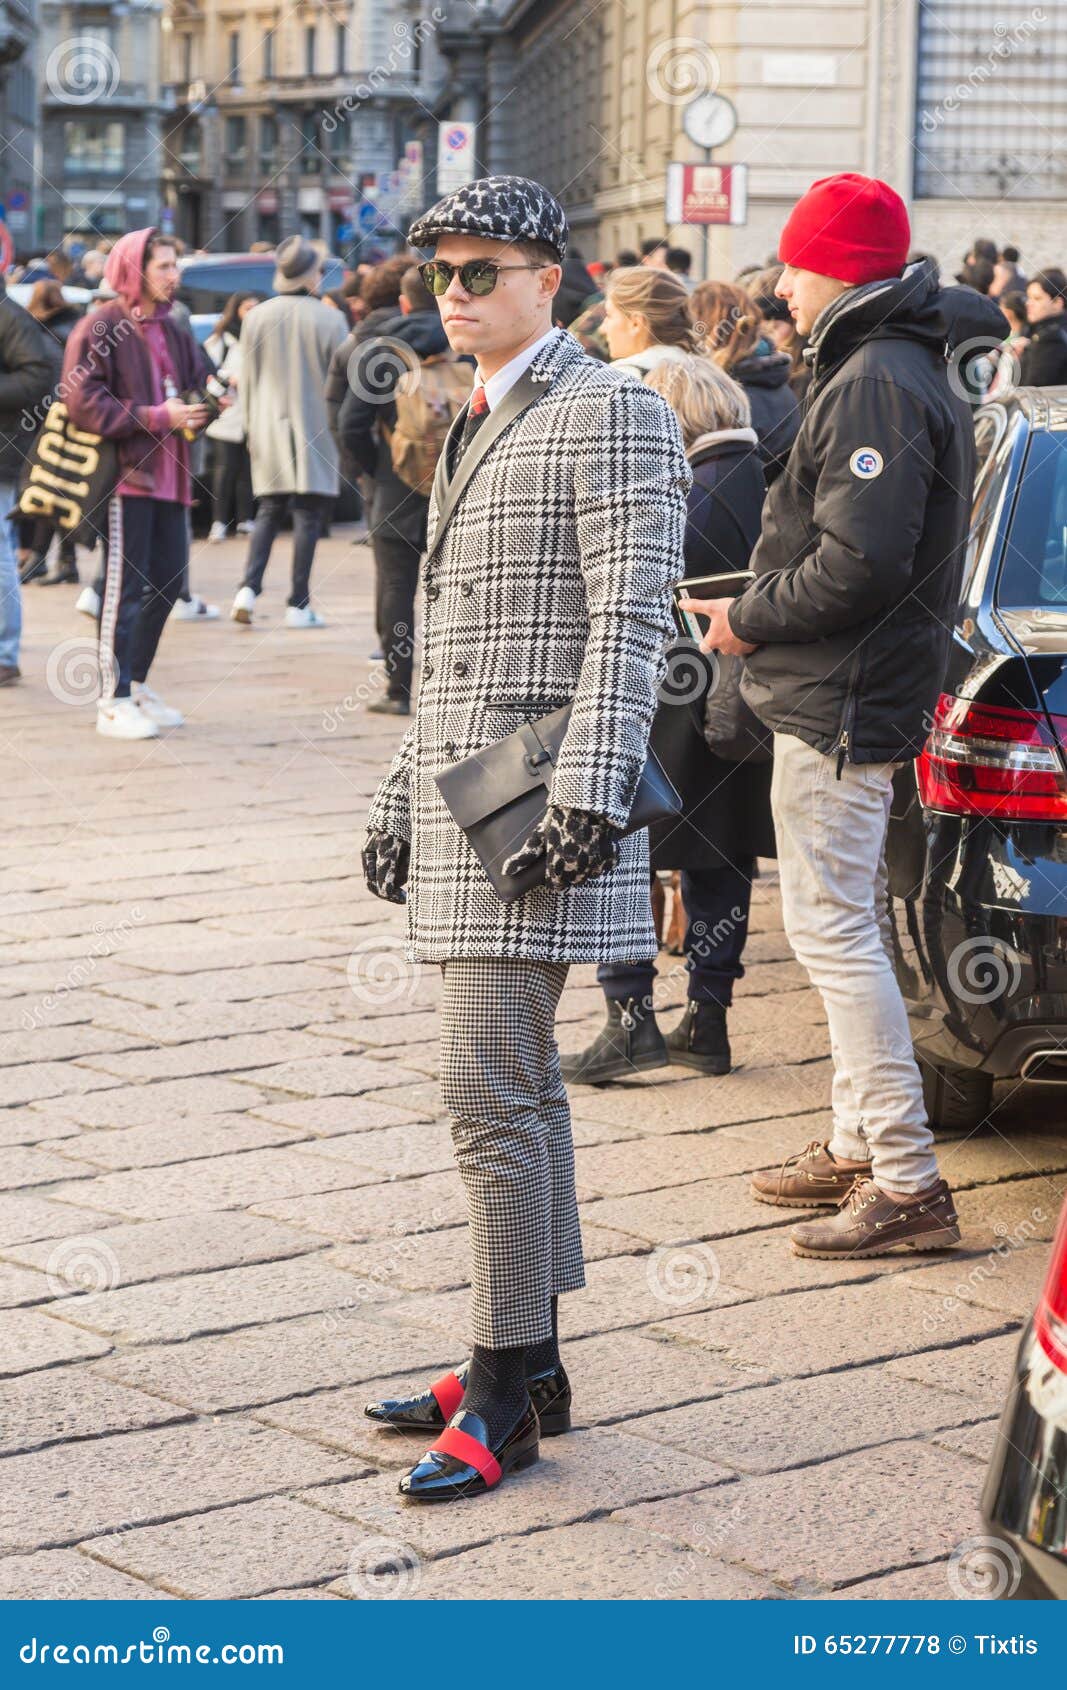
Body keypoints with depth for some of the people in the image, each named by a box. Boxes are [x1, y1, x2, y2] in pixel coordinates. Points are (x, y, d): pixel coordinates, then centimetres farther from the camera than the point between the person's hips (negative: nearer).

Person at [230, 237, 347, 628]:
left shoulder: (257, 317, 3)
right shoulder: (329, 319, -7)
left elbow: (247, 378, 9)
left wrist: (251, 427, 17)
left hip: (269, 427, 4)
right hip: (314, 430, -4)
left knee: (268, 511, 13)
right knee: (308, 515, 1)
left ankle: (248, 588, -3)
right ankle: (298, 605, 1)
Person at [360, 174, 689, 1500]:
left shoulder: (610, 414, -8)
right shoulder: (473, 426, 20)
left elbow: (630, 619, -15)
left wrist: (589, 798, -22)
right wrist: (400, 799, 20)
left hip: (529, 806, -9)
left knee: (493, 1094, -10)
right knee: (514, 1088, 13)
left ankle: (506, 1396, -2)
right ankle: (528, 1362, 21)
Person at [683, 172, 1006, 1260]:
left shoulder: (877, 385, -19)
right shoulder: (887, 369, 15)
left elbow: (860, 564, -26)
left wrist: (751, 620, -13)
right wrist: (760, 608, 12)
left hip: (840, 705, -11)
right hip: (852, 698, 11)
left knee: (831, 930, -8)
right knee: (845, 925, 17)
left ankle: (909, 1184, -6)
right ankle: (859, 1146, 27)